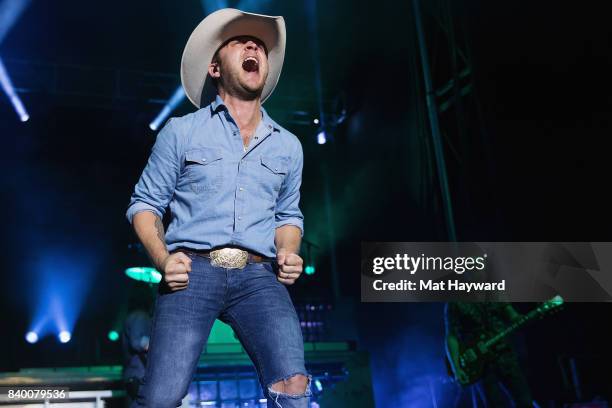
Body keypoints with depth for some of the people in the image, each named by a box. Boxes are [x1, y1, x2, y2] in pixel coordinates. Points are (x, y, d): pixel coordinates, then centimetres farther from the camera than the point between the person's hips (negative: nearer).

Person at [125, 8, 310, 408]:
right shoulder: (182, 131, 9)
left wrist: (288, 252, 5)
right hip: (193, 271, -1)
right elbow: (145, 203, 11)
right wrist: (162, 258, -7)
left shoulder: (288, 145, 18)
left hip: (259, 276, 2)